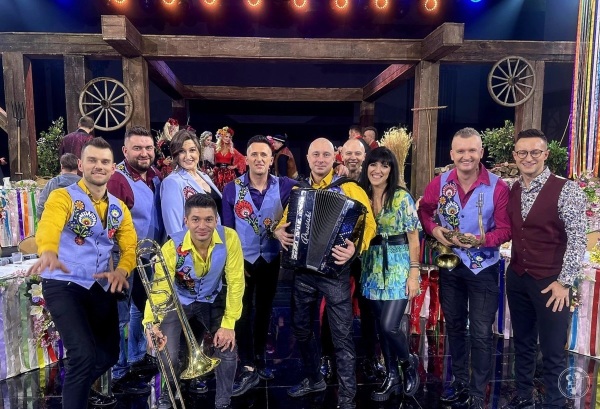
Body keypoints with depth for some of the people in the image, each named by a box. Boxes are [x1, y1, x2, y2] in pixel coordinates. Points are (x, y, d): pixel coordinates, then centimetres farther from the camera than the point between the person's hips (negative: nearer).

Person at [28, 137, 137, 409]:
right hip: (63, 285, -6)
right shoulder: (63, 197, -11)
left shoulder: (119, 208, 7)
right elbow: (48, 228, -31)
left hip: (101, 287, 6)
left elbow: (130, 245, 0)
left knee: (109, 354, 17)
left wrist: (122, 270, -22)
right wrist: (48, 254, -54)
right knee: (84, 354, -19)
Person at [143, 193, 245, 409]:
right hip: (179, 301, -1)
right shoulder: (172, 248, -29)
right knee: (168, 354, -15)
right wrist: (151, 324, -47)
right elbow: (159, 290, -27)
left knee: (228, 350, -12)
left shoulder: (229, 238, -26)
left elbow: (235, 281, -19)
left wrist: (229, 323, -20)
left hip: (212, 300, 1)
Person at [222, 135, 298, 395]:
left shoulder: (284, 186, -8)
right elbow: (227, 228, -5)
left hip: (271, 259, 2)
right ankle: (248, 368, 16)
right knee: (243, 311, 3)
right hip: (242, 259, -1)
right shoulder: (232, 189, -8)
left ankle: (259, 359, 35)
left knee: (264, 309, 16)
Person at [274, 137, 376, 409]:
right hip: (302, 269, 5)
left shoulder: (348, 188, -7)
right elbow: (285, 221, 17)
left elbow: (369, 222, -12)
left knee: (341, 335, 2)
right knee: (301, 327, 17)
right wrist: (279, 231, -6)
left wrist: (356, 247, -30)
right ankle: (313, 378, 39)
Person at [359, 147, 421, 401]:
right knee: (382, 326, 11)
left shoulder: (402, 197, -7)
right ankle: (392, 377, 28)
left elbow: (413, 237, -7)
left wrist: (414, 273, -10)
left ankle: (409, 362, 22)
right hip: (373, 267, 5)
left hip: (398, 265, -4)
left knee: (390, 326, -9)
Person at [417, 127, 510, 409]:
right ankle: (460, 382, 39)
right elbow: (424, 212, 6)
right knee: (454, 326, 18)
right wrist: (434, 230, -13)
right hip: (450, 265, 4)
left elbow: (505, 229, -12)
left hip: (483, 268, -3)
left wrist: (480, 240, -28)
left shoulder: (498, 187, -15)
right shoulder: (439, 183, -6)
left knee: (480, 334, 6)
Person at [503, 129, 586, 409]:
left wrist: (564, 281, -15)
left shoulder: (566, 190, -12)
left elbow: (578, 239, -14)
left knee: (552, 350, 7)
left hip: (551, 282, -5)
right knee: (522, 342, 18)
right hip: (517, 278, 5)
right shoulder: (511, 191, 4)